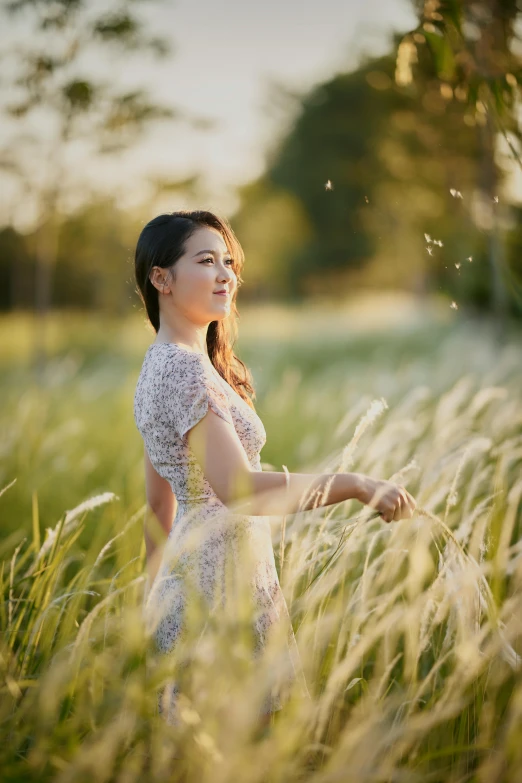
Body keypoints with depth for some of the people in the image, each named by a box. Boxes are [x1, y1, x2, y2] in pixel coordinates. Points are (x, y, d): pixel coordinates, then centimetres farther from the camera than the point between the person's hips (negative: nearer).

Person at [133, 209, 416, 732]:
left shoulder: (158, 366, 12)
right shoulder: (184, 370, -19)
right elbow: (238, 488, -30)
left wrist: (159, 597, 24)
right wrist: (355, 484, -27)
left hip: (189, 585, 10)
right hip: (220, 593, -10)